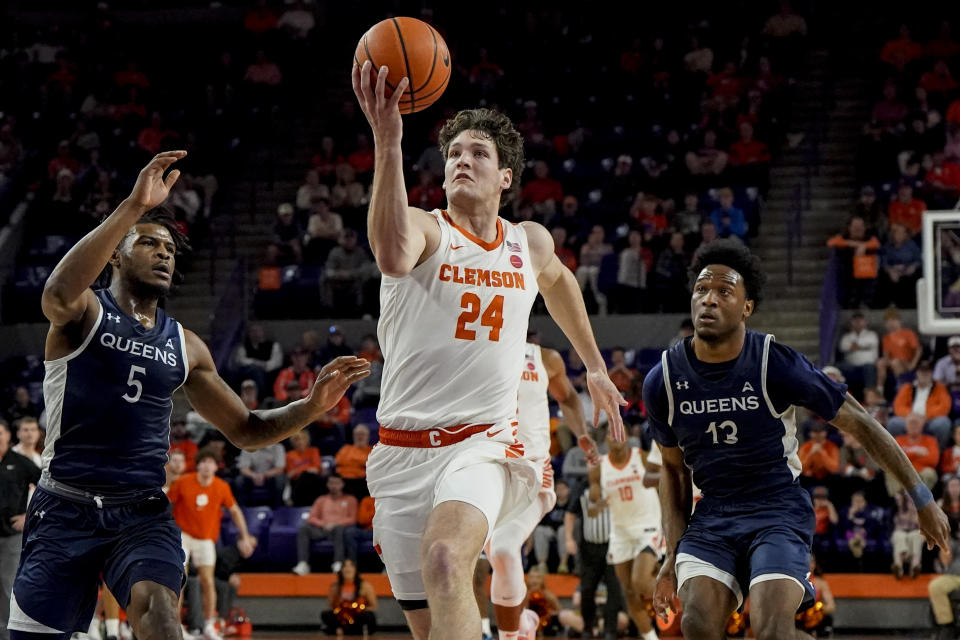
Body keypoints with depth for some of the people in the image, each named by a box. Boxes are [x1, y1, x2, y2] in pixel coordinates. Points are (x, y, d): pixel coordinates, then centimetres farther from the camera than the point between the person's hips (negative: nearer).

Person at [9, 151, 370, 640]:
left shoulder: (184, 346, 14)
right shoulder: (85, 314, -2)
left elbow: (245, 430, 19)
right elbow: (58, 293, -29)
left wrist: (311, 406, -1)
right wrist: (134, 207, -34)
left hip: (143, 513, 3)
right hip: (66, 508, -3)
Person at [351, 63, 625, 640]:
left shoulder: (530, 244, 10)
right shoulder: (426, 230, -4)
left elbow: (557, 280, 37)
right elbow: (393, 255, -31)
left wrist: (595, 366, 41)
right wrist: (388, 143, -42)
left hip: (482, 445, 0)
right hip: (404, 448, 0)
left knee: (445, 562, -32)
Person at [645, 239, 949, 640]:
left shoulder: (777, 366, -13)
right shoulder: (662, 381, -3)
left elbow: (861, 425, -4)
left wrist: (923, 501, -1)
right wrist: (674, 554, 3)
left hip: (779, 512, -3)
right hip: (712, 516, 3)